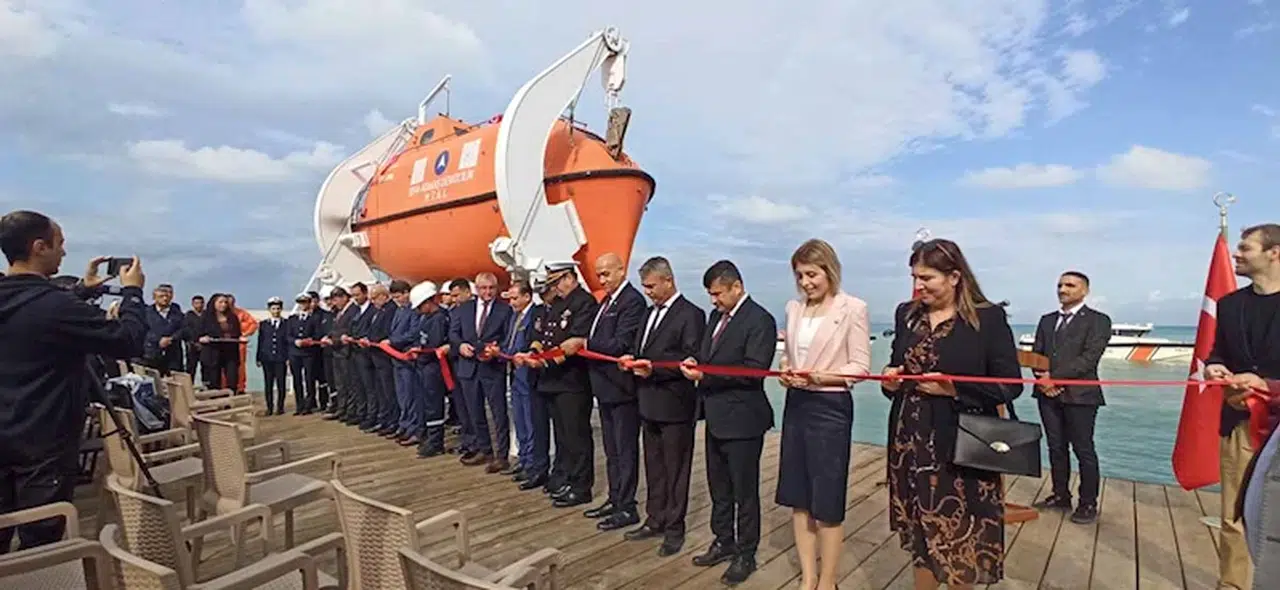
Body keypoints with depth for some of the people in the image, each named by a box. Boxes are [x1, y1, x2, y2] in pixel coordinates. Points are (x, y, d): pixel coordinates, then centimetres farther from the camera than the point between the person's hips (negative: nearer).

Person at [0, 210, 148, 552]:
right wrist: (132, 292, -7)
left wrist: (82, 290, 18)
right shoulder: (54, 305, -23)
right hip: (44, 444, -8)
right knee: (39, 543, 4)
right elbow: (129, 343, -19)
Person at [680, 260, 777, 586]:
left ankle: (746, 555, 24)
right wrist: (694, 362, -6)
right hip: (716, 418, 8)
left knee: (745, 491, 8)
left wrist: (704, 375, -24)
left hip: (742, 420, -8)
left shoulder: (760, 320, -16)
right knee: (719, 488, 20)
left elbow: (753, 370, -23)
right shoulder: (716, 316, 10)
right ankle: (723, 542, 37)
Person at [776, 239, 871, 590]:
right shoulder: (793, 308, 9)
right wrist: (786, 372, -4)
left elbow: (860, 367, -10)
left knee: (827, 501, 4)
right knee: (798, 497, 12)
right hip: (796, 405, 6)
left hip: (830, 407, -6)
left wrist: (817, 376, -22)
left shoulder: (853, 308, -8)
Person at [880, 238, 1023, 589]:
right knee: (921, 534, 16)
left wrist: (954, 388, -21)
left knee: (960, 538, 9)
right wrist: (891, 380, -6)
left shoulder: (988, 317, -8)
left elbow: (1010, 385, -9)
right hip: (911, 442, 5)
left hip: (961, 446, -4)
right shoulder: (906, 314, 7)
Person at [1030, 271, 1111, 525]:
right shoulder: (1047, 320, 16)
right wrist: (1043, 379, -7)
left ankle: (1088, 504, 12)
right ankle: (1060, 495, 23)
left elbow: (1089, 358, -12)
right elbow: (1036, 354, 12)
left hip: (1080, 394, -5)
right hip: (1048, 393, 5)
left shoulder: (1098, 320, -1)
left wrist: (1054, 376, -15)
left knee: (1083, 450, 2)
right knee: (1056, 448, 11)